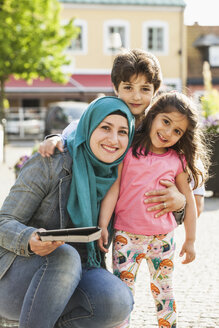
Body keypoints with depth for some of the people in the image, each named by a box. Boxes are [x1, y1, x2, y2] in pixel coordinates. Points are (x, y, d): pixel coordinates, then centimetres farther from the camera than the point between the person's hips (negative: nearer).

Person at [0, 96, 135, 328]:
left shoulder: (118, 177, 5)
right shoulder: (50, 164, -11)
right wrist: (30, 240, -35)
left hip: (71, 275, 4)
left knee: (119, 302, -27)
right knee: (64, 256, -37)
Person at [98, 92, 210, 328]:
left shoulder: (177, 161, 2)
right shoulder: (128, 149, -2)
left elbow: (188, 200, 8)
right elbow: (113, 189, -4)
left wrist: (190, 240, 11)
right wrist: (102, 226, -10)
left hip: (163, 238, 2)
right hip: (126, 236, -2)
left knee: (164, 292, 15)